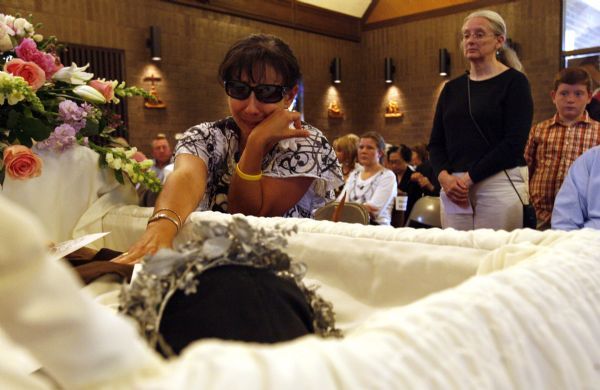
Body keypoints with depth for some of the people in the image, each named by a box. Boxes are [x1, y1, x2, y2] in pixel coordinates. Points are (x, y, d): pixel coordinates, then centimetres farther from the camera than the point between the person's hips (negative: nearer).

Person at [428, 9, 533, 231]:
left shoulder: (514, 82, 1)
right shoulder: (452, 88, 15)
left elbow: (514, 142, -9)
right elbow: (436, 142, 11)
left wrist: (470, 177, -14)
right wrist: (444, 176, -7)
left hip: (500, 184, -4)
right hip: (453, 186, 4)